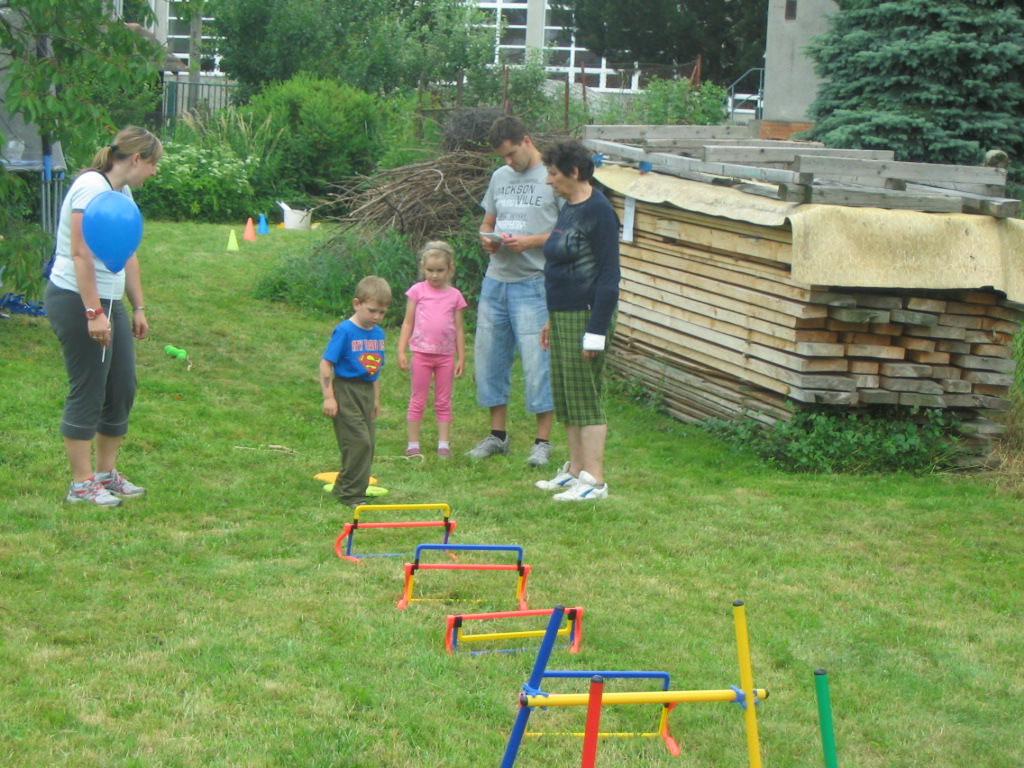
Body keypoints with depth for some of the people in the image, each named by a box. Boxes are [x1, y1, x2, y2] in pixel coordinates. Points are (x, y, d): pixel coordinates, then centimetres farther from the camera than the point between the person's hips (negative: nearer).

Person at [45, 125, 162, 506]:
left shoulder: (122, 191, 14)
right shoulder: (92, 187, -16)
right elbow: (81, 254, -22)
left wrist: (138, 307, 18)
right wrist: (93, 313, -24)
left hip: (109, 303, 10)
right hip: (76, 302, -10)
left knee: (122, 389, 11)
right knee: (87, 393, -4)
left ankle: (106, 473, 24)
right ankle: (81, 485, 5)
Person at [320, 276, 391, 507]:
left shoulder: (378, 333, 9)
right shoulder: (345, 331, -13)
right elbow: (326, 363, -14)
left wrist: (376, 399, 21)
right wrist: (329, 397, -17)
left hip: (366, 391, 8)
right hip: (346, 391, -8)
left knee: (368, 443, 10)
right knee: (359, 442, -11)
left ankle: (343, 487, 24)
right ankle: (351, 494, -2)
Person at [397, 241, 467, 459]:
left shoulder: (454, 295, 5)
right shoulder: (418, 291, 1)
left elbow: (459, 329, 9)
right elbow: (408, 323, 4)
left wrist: (461, 357, 7)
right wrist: (401, 351, -1)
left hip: (446, 355, 1)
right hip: (421, 353, -1)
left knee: (444, 402, 7)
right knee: (418, 400, 5)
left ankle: (444, 444, 12)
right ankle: (413, 445, 9)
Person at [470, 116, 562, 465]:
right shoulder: (500, 177, 15)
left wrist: (531, 242, -19)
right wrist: (486, 239, 2)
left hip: (533, 283, -7)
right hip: (495, 280, 7)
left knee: (537, 361, -5)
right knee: (489, 357, 9)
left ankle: (543, 441, 4)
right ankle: (497, 434, 22)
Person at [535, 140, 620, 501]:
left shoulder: (598, 212, -16)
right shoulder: (569, 208, 14)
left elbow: (608, 278, -18)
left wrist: (595, 332, -21)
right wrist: (551, 321, 22)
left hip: (586, 316, -10)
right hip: (563, 315, 10)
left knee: (585, 397, -5)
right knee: (566, 397, 14)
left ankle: (594, 479, 0)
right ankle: (575, 469, 23)